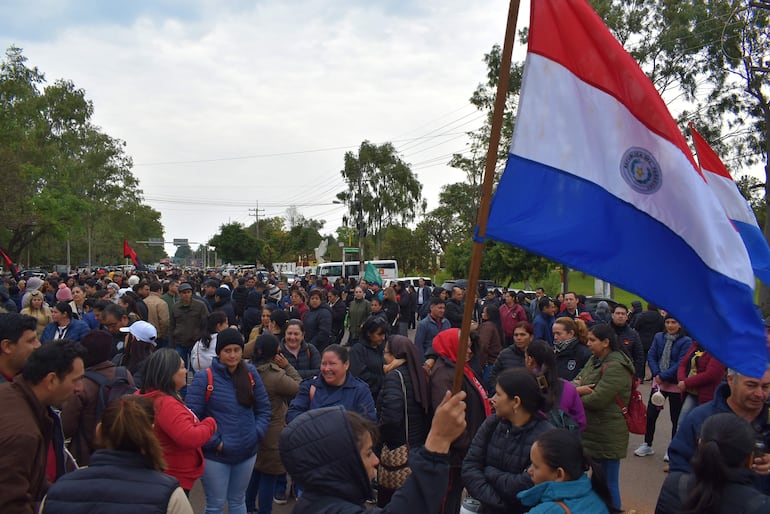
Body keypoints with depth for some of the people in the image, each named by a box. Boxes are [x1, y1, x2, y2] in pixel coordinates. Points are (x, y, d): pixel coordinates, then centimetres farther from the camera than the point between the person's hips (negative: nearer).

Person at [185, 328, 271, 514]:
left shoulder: (250, 373, -1)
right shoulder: (204, 378, -14)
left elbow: (264, 408, 6)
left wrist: (256, 434, -6)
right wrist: (214, 443, -16)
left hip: (247, 453, 4)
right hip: (215, 456, -4)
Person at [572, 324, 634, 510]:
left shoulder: (616, 367, -20)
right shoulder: (595, 360, 10)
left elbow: (596, 399, -25)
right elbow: (577, 380, 7)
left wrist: (577, 394, -7)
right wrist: (578, 388, -16)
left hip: (608, 434, -9)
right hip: (593, 430, 9)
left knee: (608, 482, 4)